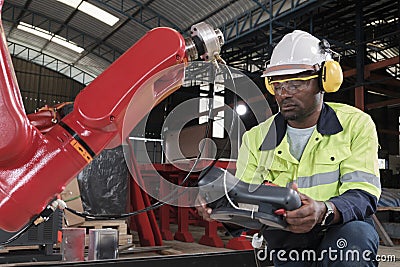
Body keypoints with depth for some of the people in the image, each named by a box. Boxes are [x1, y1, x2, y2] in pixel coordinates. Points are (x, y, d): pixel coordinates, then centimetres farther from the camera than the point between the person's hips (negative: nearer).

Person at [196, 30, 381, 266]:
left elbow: (363, 194, -13)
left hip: (342, 232, -2)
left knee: (355, 233, -33)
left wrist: (323, 212, -34)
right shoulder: (256, 138, 5)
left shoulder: (356, 124, -2)